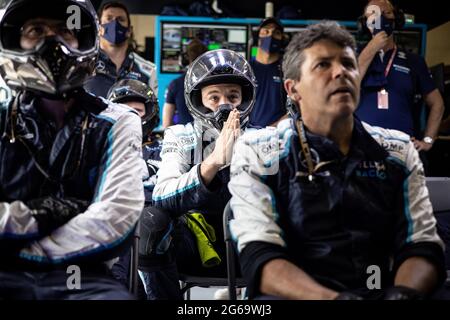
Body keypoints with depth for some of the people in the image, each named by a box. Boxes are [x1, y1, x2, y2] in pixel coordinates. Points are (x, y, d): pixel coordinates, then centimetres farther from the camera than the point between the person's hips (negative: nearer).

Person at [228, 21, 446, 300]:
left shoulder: (399, 151, 12)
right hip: (297, 294, -3)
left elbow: (422, 245, 7)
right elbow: (259, 255, -9)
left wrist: (404, 293, -16)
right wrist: (332, 297, -26)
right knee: (270, 298, -34)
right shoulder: (257, 154, 1)